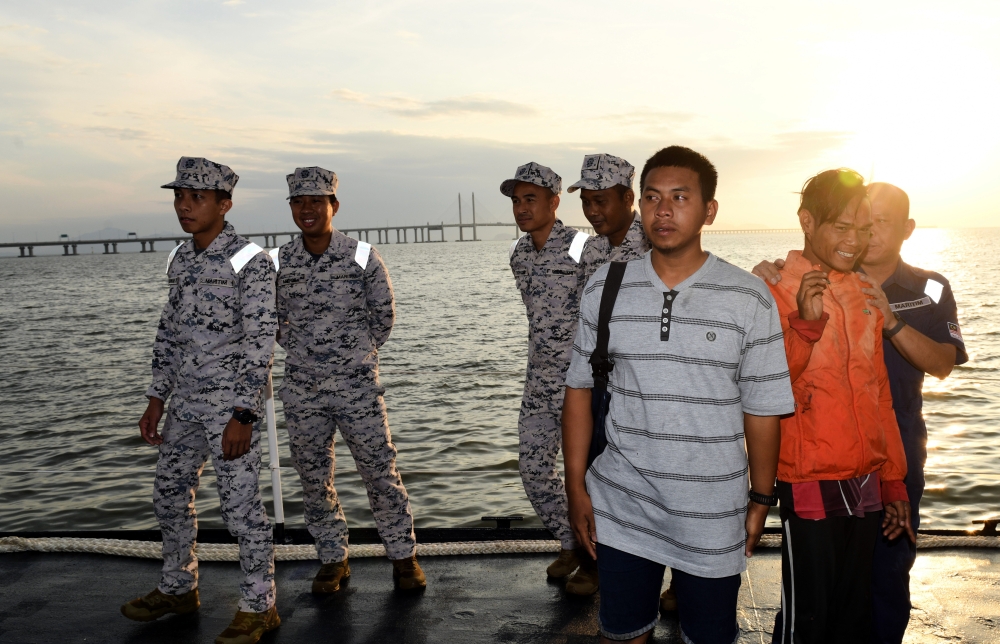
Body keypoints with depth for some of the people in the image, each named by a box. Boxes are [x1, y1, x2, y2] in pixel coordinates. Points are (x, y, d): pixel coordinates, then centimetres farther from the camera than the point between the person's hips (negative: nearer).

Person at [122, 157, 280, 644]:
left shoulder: (250, 261, -13)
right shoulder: (181, 259, 10)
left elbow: (261, 342, -17)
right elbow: (169, 331, 16)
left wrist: (243, 416, -21)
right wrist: (157, 399, 12)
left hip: (231, 403, -8)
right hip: (185, 401, 8)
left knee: (240, 503, -2)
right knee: (169, 494, 17)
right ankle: (178, 589, 37)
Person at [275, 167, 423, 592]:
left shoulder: (362, 256, -5)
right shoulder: (280, 262, 2)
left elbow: (384, 313, 6)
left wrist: (358, 352, 6)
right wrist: (303, 351, 8)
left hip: (357, 386, -3)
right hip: (302, 391, 3)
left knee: (380, 473, 2)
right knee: (313, 480, 10)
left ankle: (403, 556, 17)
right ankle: (333, 560, 26)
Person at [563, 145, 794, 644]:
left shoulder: (749, 299, -7)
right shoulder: (604, 288, -2)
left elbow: (761, 409, -2)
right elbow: (580, 388, 3)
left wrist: (761, 501, 2)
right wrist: (576, 487, 2)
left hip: (713, 518, -1)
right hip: (620, 509, 2)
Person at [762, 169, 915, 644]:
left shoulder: (863, 293, 10)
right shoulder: (775, 290, -9)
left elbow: (877, 394, 15)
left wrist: (893, 480, 15)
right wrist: (806, 323, -28)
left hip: (867, 484, 6)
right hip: (810, 483, -6)